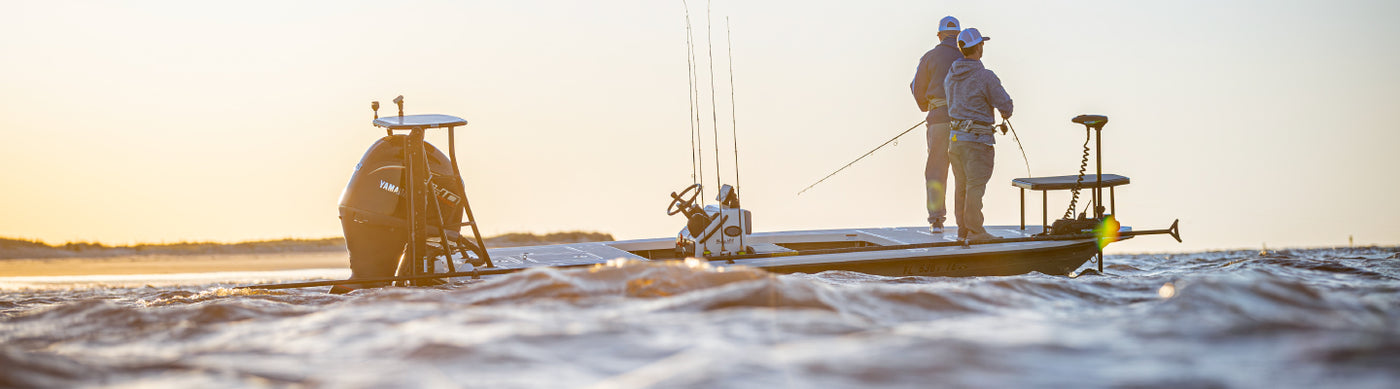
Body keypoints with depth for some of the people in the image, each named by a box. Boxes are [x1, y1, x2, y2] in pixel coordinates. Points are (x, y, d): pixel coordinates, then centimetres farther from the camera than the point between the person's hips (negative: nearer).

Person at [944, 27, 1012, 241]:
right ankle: (975, 231, -6)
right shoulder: (985, 76, -13)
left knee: (962, 185, 11)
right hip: (976, 138, -7)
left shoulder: (951, 75, 9)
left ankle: (963, 230, 14)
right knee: (976, 185, -5)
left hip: (955, 135, 7)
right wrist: (1006, 112, 13)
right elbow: (1005, 104, -10)